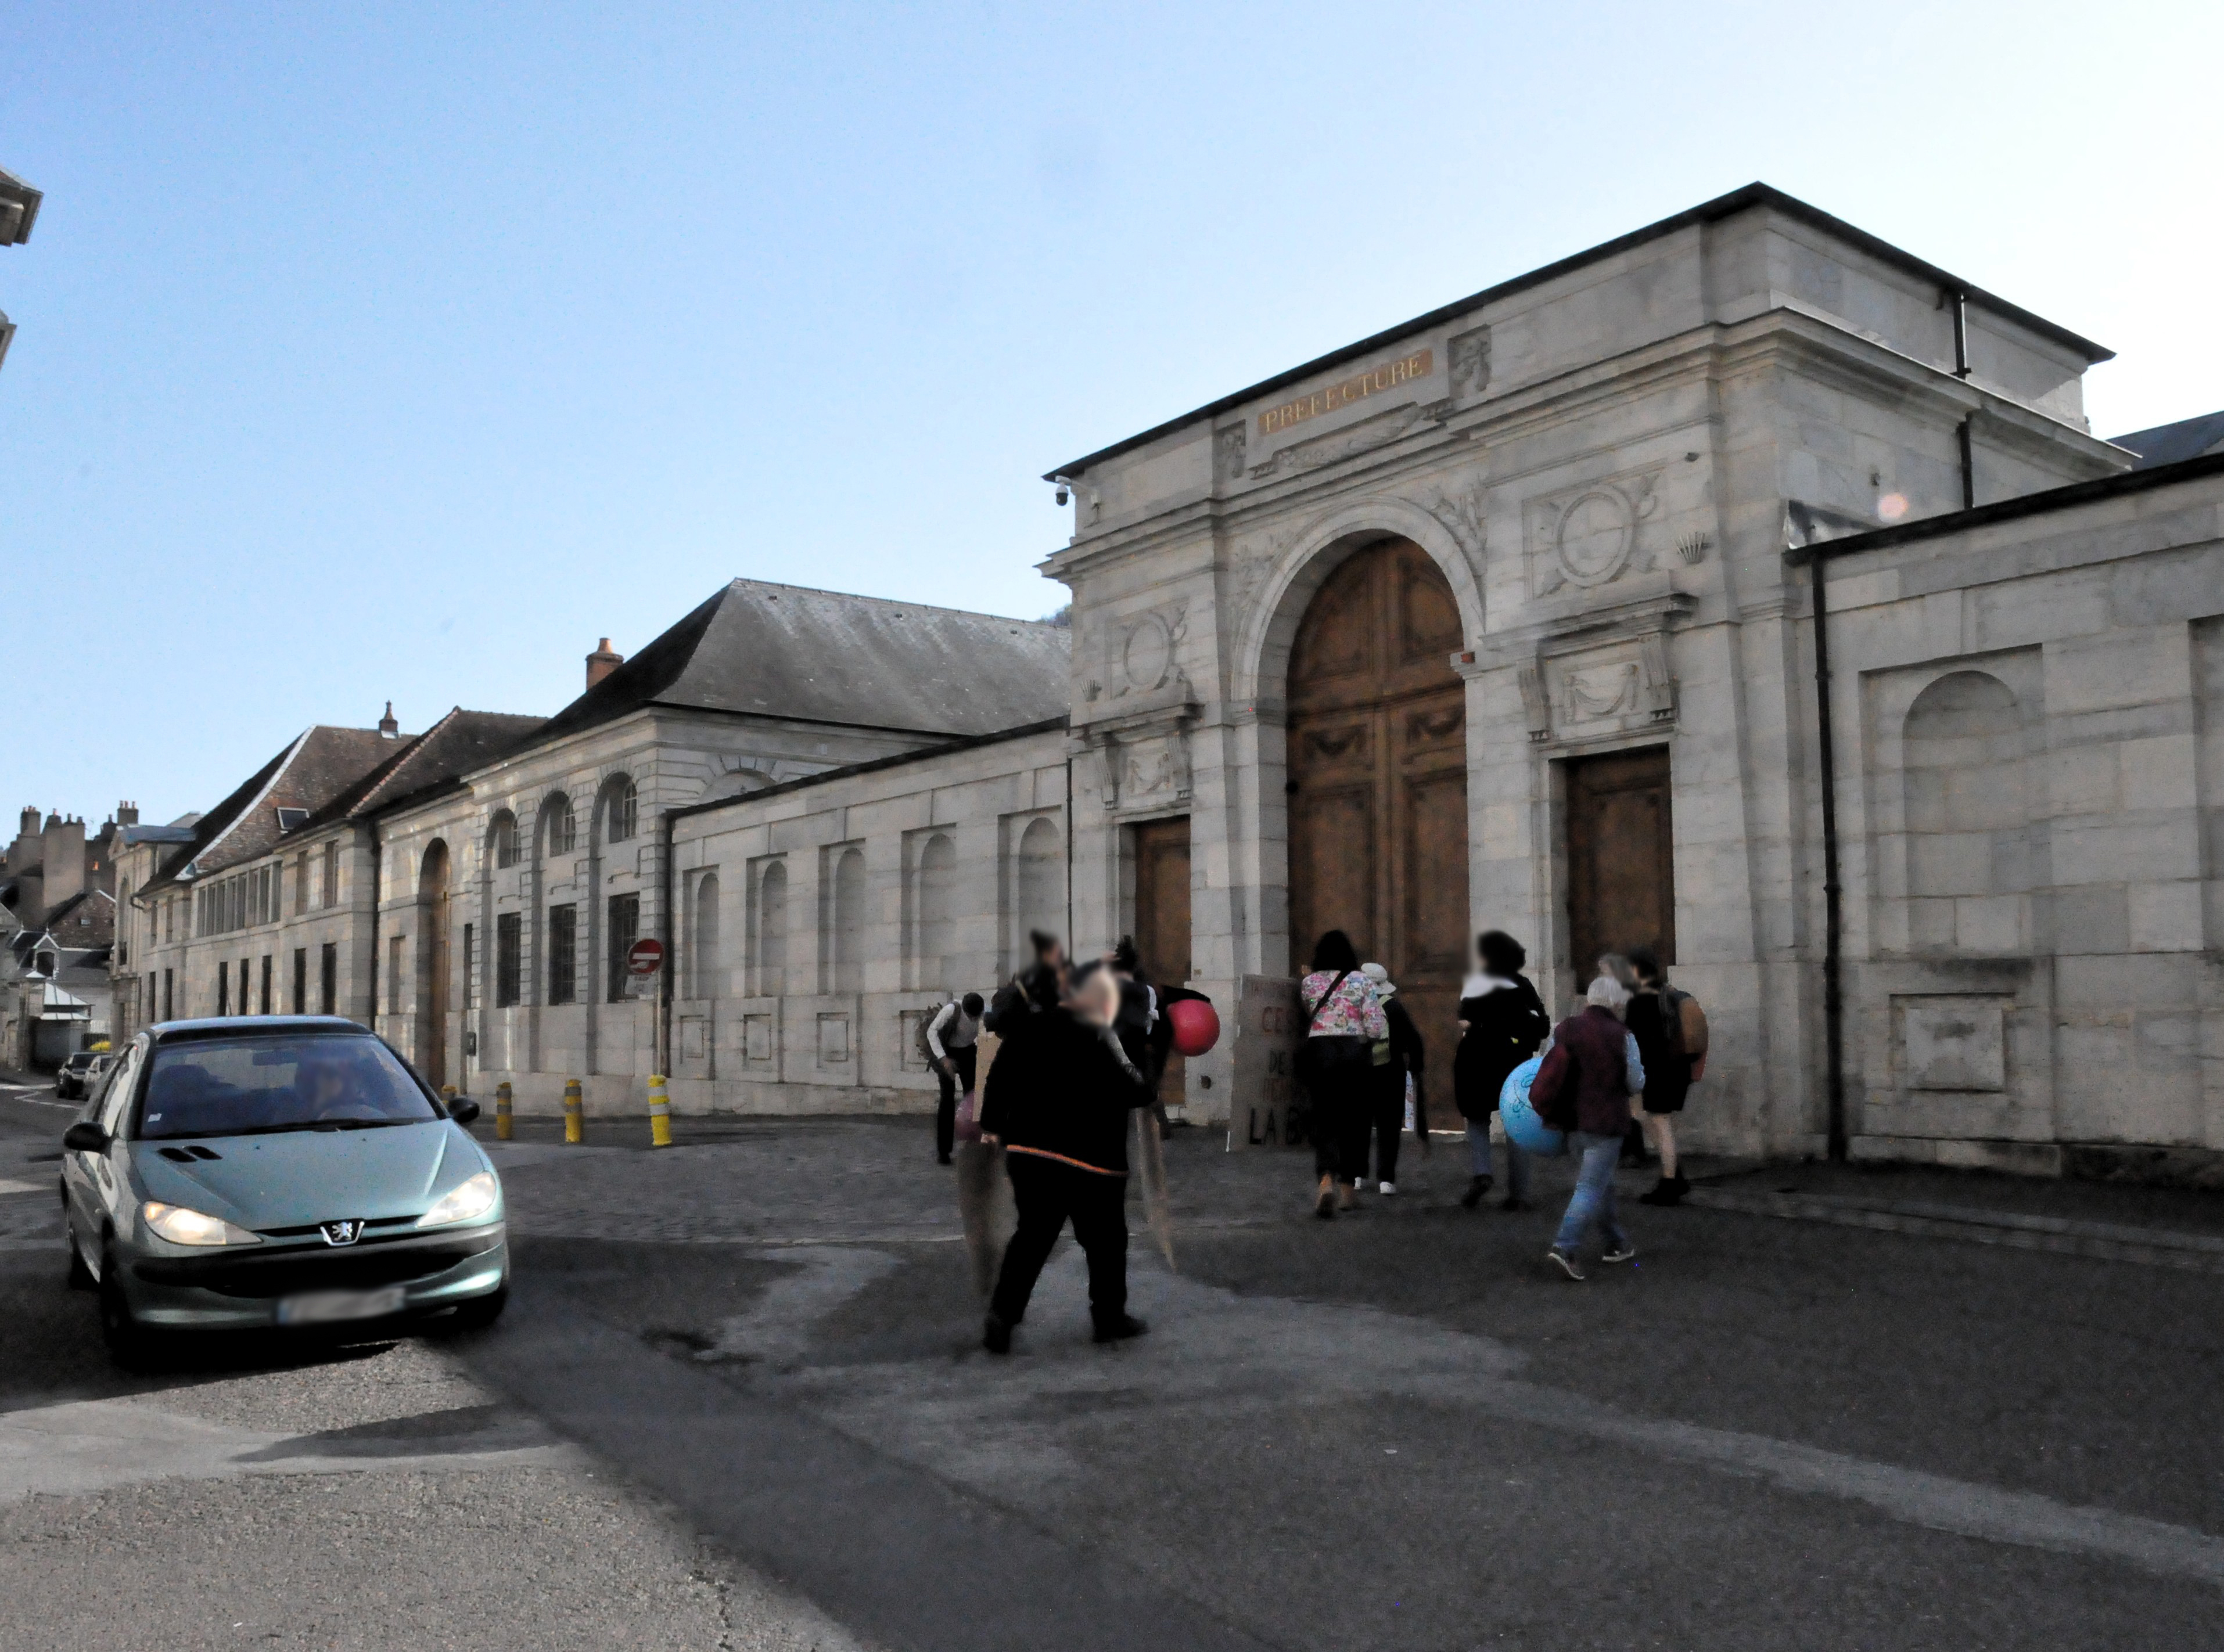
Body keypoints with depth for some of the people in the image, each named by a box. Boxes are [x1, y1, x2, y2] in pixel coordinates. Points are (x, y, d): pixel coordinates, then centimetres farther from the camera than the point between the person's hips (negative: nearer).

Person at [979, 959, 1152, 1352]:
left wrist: (993, 1125, 20)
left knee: (1030, 1238, 14)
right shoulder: (1099, 1038, -15)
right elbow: (1133, 1090, -17)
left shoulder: (1025, 1028, 4)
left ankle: (1002, 1316, 6)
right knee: (1105, 1241, 12)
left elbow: (1000, 1078, 9)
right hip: (1089, 1158, -5)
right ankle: (1110, 1317, 22)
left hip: (1028, 1152, 6)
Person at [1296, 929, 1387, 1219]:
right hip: (1355, 1053, -1)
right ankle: (1348, 1188, 21)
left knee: (1324, 1120, 2)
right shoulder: (1361, 982, -4)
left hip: (1318, 1051, 1)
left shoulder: (1308, 983, 3)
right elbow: (1376, 1027, -8)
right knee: (1354, 1120, 13)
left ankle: (1327, 1180, -23)